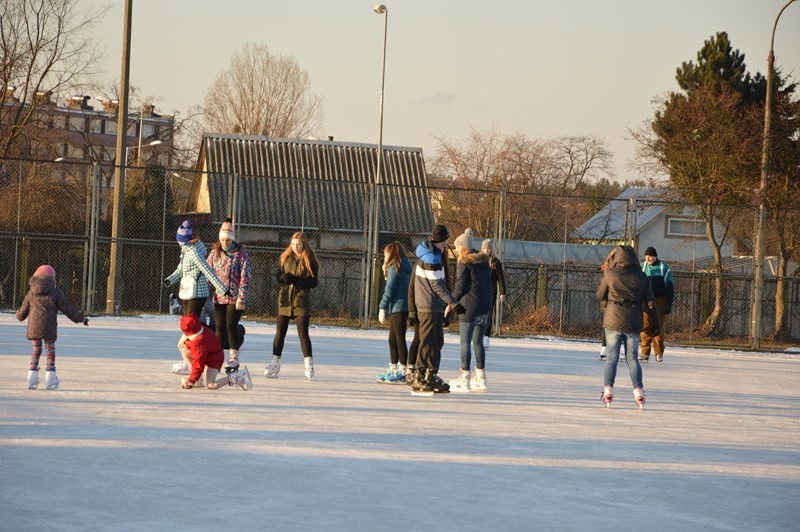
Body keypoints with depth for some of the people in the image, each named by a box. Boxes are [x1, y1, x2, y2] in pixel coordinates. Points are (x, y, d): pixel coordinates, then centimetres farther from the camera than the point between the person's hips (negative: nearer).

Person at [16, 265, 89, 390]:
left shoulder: (31, 293, 7)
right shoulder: (55, 292, -3)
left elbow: (23, 311, 15)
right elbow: (67, 309, -3)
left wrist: (19, 316, 39)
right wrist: (81, 318, 7)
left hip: (33, 327, 3)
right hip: (48, 328, -3)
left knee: (36, 350, 14)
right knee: (50, 351, 8)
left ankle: (32, 379, 11)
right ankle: (50, 379, 5)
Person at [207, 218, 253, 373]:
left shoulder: (241, 254, -6)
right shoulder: (215, 253, 6)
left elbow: (245, 277, -10)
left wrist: (242, 298, -16)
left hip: (235, 298, -4)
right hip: (219, 297, 4)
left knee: (231, 326, -7)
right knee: (220, 327, 6)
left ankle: (234, 359, 2)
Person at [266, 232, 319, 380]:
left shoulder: (309, 260, -3)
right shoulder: (285, 258, 9)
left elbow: (314, 282, -7)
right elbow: (278, 276, 12)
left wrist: (296, 280, -20)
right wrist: (283, 278, -12)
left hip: (301, 300, -4)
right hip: (285, 299, 4)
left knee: (303, 332, -7)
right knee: (280, 331, 4)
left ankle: (309, 365, -1)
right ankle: (275, 365, 10)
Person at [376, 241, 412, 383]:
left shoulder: (394, 268, -10)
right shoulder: (406, 268, 17)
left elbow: (389, 290, -13)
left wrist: (382, 308, -9)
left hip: (398, 307, -9)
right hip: (405, 307, 9)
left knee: (399, 339, -7)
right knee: (392, 339, 15)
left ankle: (402, 372, -6)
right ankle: (393, 369, 20)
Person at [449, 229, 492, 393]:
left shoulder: (465, 263, -8)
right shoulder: (484, 261, 14)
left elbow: (460, 286, -10)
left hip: (469, 306, -8)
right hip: (485, 306, 8)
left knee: (465, 342, -5)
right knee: (478, 342, 14)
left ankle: (464, 378, -8)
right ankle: (480, 378, 16)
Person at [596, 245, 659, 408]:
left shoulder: (610, 275, -7)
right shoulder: (641, 277, 0)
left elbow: (600, 295, 7)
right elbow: (650, 302, 3)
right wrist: (655, 323, 9)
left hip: (613, 321, -2)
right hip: (633, 324, 2)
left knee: (612, 358, 6)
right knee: (632, 359, 10)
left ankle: (608, 390, -4)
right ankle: (638, 392, 4)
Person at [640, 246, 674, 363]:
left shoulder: (664, 268, 0)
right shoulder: (642, 267, 8)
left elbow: (670, 285, 1)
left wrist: (669, 303, -4)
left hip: (660, 301, -2)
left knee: (658, 327, -2)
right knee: (646, 327, -5)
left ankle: (659, 353, 6)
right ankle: (645, 353, -3)